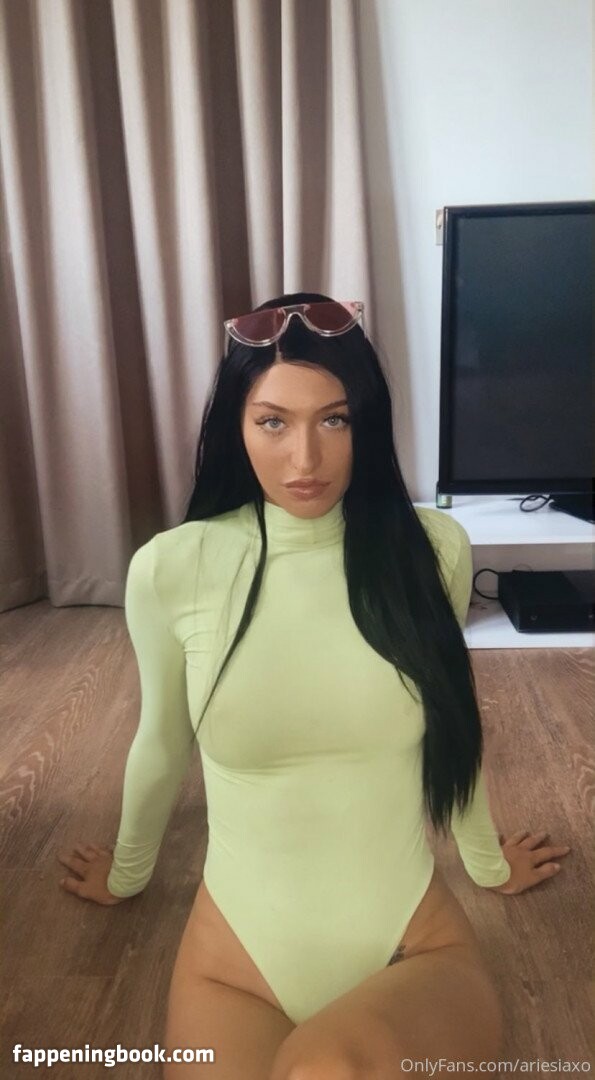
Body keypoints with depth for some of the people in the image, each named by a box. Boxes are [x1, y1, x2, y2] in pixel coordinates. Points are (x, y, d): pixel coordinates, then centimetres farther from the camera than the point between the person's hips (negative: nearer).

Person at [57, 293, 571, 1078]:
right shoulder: (171, 569, -11)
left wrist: (487, 862, 24)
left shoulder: (433, 549, -9)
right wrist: (129, 875, 23)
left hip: (415, 948, 1)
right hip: (237, 960, 0)